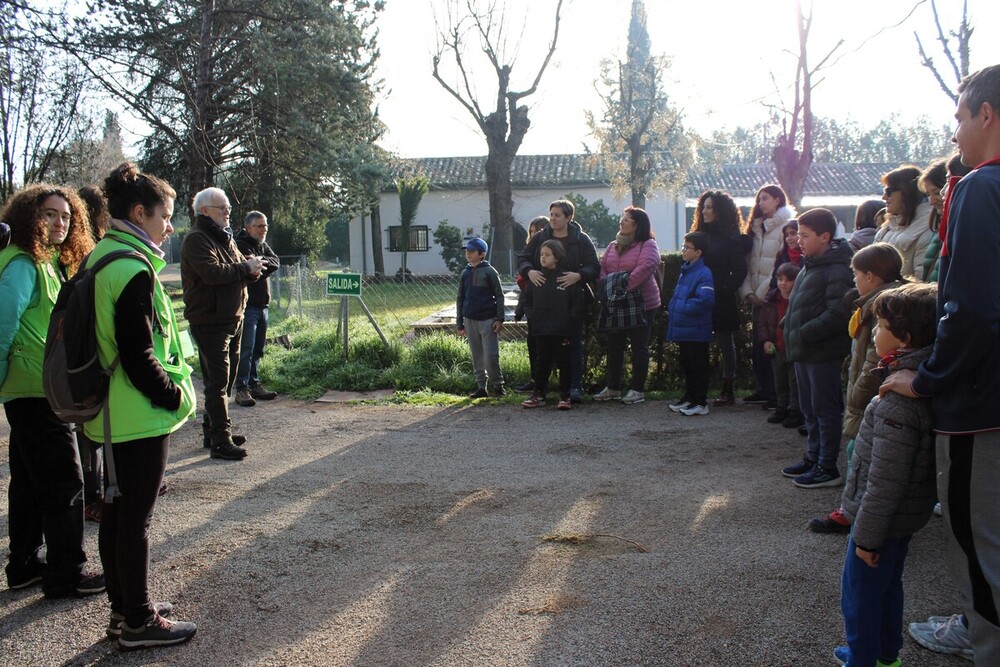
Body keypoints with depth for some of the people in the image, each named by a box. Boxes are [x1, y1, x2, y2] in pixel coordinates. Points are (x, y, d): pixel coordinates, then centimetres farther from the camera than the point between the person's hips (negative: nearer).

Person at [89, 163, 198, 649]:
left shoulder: (102, 259, 11)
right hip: (141, 416, -10)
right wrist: (175, 396, -10)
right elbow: (139, 358, -23)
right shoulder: (133, 270, -20)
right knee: (136, 518, 1)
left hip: (112, 413, 10)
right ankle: (137, 622, 14)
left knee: (117, 511, 17)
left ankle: (123, 608, 31)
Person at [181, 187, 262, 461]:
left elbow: (243, 269, 17)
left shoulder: (225, 238, 18)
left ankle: (214, 430, 27)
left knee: (226, 379, 16)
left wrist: (252, 268, -7)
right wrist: (246, 268, -16)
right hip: (210, 322, -9)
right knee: (218, 381, -9)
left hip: (233, 319, 10)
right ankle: (220, 441, -6)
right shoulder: (197, 240, -13)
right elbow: (212, 273, -27)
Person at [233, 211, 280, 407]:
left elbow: (275, 262, 0)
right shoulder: (241, 245, -9)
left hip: (262, 305, 9)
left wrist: (261, 261, -16)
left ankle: (254, 384, 21)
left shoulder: (263, 245, 17)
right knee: (246, 349, -10)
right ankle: (241, 389, -7)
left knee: (257, 350, 13)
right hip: (247, 305, -9)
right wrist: (264, 265, -8)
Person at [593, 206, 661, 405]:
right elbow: (602, 267, 11)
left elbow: (646, 266, -23)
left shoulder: (648, 245, -7)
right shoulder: (613, 246, 14)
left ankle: (638, 390, 7)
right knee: (614, 345, 10)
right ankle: (613, 388, 19)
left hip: (641, 304, -7)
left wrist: (626, 286, -27)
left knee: (639, 346, 1)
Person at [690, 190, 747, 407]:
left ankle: (728, 391, 11)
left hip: (722, 301, -6)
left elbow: (740, 270, -10)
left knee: (725, 344, 3)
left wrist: (724, 291, -17)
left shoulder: (731, 237, -7)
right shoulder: (701, 233, 14)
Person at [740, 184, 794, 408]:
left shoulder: (786, 226, -7)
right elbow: (747, 261, 12)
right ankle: (762, 389, 20)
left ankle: (776, 393, 2)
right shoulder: (756, 227, 17)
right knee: (758, 345, 9)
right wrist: (748, 291, 0)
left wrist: (763, 292, -13)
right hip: (757, 297, 7)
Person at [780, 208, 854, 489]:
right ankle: (813, 458, 29)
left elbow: (837, 314, -25)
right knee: (809, 408, 17)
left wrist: (803, 333, -24)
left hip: (823, 352, -9)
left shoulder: (837, 269, -17)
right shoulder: (811, 265, 14)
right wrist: (789, 327, 11)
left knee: (825, 408, -1)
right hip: (805, 351, 10)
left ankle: (828, 468, 8)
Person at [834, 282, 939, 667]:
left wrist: (867, 535, -19)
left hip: (883, 519, -10)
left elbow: (885, 481, -27)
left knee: (860, 595, 8)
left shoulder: (897, 404, -31)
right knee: (887, 586, 25)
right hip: (905, 518, 10)